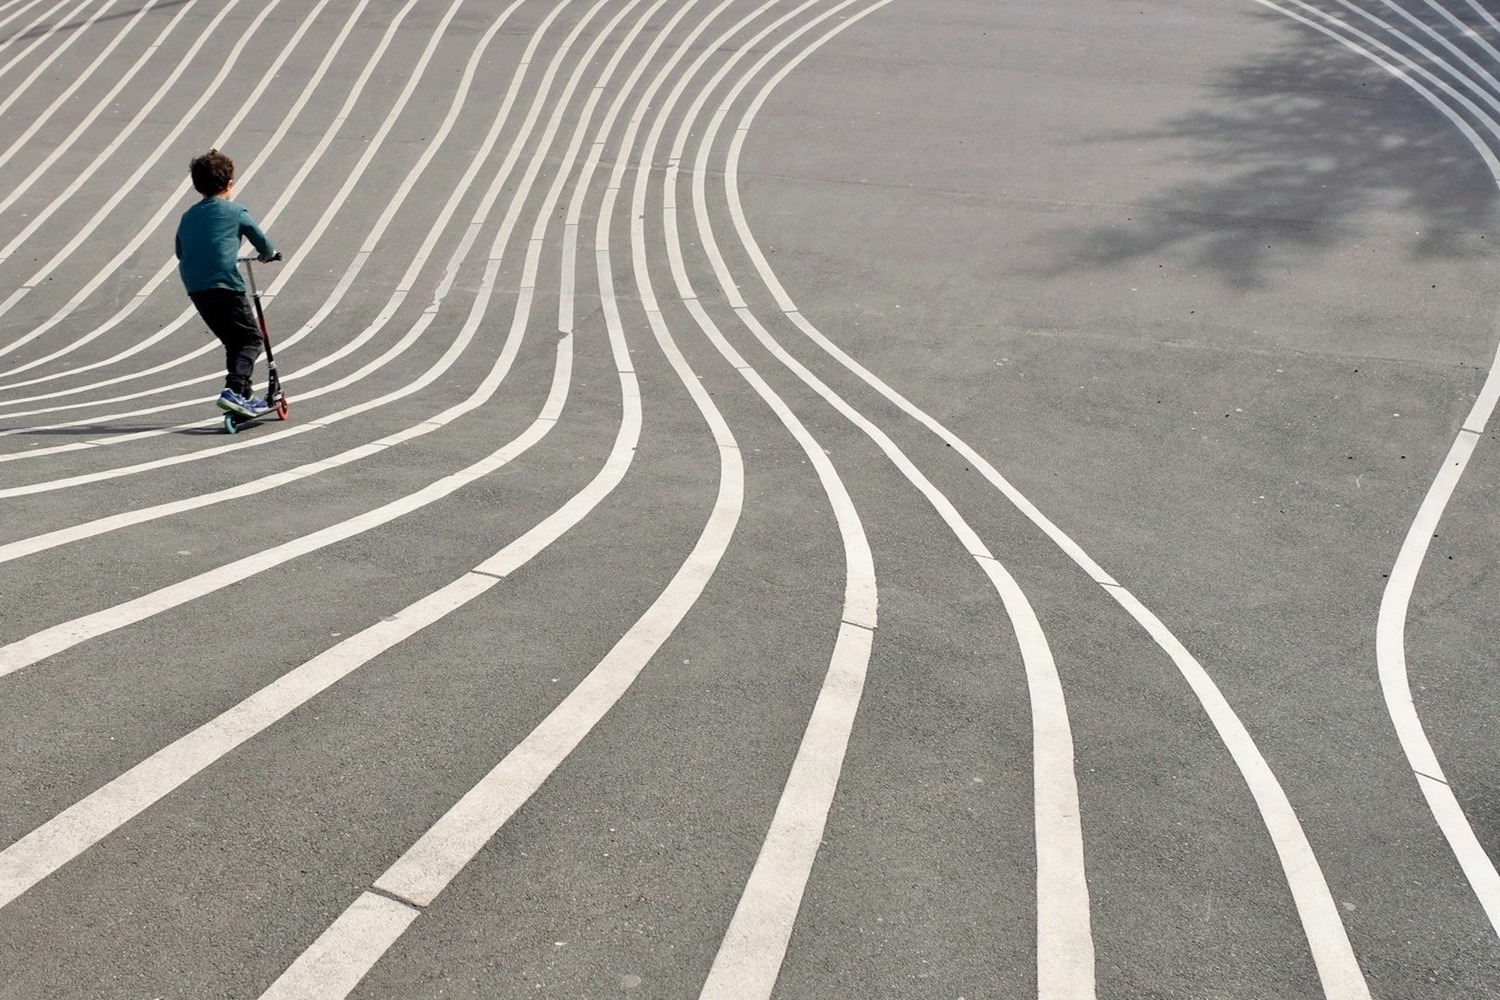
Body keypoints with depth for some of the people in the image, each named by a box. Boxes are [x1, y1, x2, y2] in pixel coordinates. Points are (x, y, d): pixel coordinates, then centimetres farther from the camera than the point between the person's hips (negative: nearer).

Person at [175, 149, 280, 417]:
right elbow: (262, 242, 4)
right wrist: (270, 254, 26)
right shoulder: (235, 212, 1)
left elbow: (181, 254, 23)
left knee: (233, 341, 18)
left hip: (195, 289, 6)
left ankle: (245, 396, 19)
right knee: (251, 338, 2)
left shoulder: (187, 217, 17)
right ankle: (233, 390, -17)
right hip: (225, 286, -6)